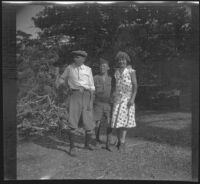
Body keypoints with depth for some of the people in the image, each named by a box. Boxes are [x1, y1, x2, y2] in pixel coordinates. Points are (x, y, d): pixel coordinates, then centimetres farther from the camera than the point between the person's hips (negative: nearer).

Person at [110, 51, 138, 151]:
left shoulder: (131, 71, -4)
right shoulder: (116, 72, 12)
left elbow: (135, 86, -8)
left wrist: (132, 98, -17)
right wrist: (112, 97, 11)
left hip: (127, 98, -5)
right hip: (117, 98, 5)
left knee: (124, 119, -8)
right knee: (116, 119, 1)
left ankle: (122, 142, -3)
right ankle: (119, 140, 14)